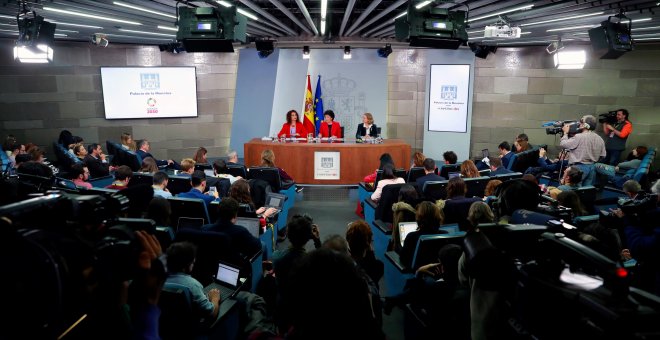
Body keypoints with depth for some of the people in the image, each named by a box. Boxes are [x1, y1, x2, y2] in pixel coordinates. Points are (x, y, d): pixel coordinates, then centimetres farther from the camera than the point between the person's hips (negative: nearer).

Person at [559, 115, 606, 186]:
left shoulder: (579, 137, -15)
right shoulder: (600, 139, 7)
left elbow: (563, 144, -10)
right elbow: (602, 155, 11)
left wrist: (565, 132, 4)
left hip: (579, 167, -7)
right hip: (592, 167, 7)